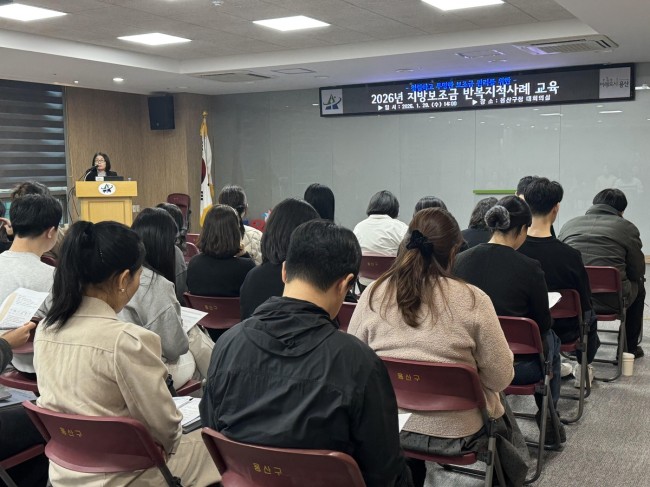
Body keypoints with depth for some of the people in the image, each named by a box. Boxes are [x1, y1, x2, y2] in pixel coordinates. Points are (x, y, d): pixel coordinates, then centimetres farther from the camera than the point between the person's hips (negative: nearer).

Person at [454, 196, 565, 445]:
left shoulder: (461, 260, -7)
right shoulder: (528, 268, -18)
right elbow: (543, 323, -4)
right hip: (517, 367, -4)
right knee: (551, 340, 30)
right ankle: (548, 421, 40)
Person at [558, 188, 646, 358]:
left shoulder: (569, 224, 11)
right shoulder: (627, 227, 2)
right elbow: (638, 271, 6)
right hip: (611, 301, -3)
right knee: (638, 285, 29)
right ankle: (629, 348, 38)